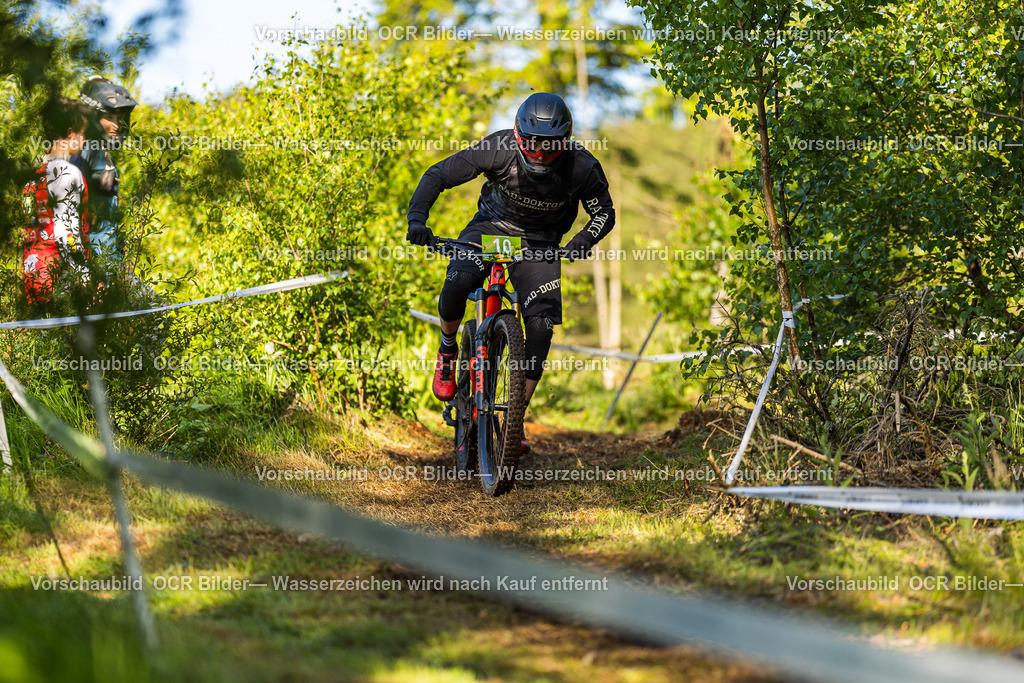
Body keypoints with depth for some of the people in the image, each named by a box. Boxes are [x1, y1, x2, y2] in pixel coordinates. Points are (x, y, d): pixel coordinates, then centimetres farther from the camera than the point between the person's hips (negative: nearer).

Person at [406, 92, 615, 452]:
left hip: (539, 243, 1)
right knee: (455, 286, -29)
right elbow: (438, 175, -17)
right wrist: (417, 220, -32)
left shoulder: (581, 166, -23)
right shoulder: (498, 148, -25)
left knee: (541, 325, -16)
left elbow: (604, 213, -6)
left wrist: (582, 242, -28)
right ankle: (448, 350, 3)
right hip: (491, 226, 0)